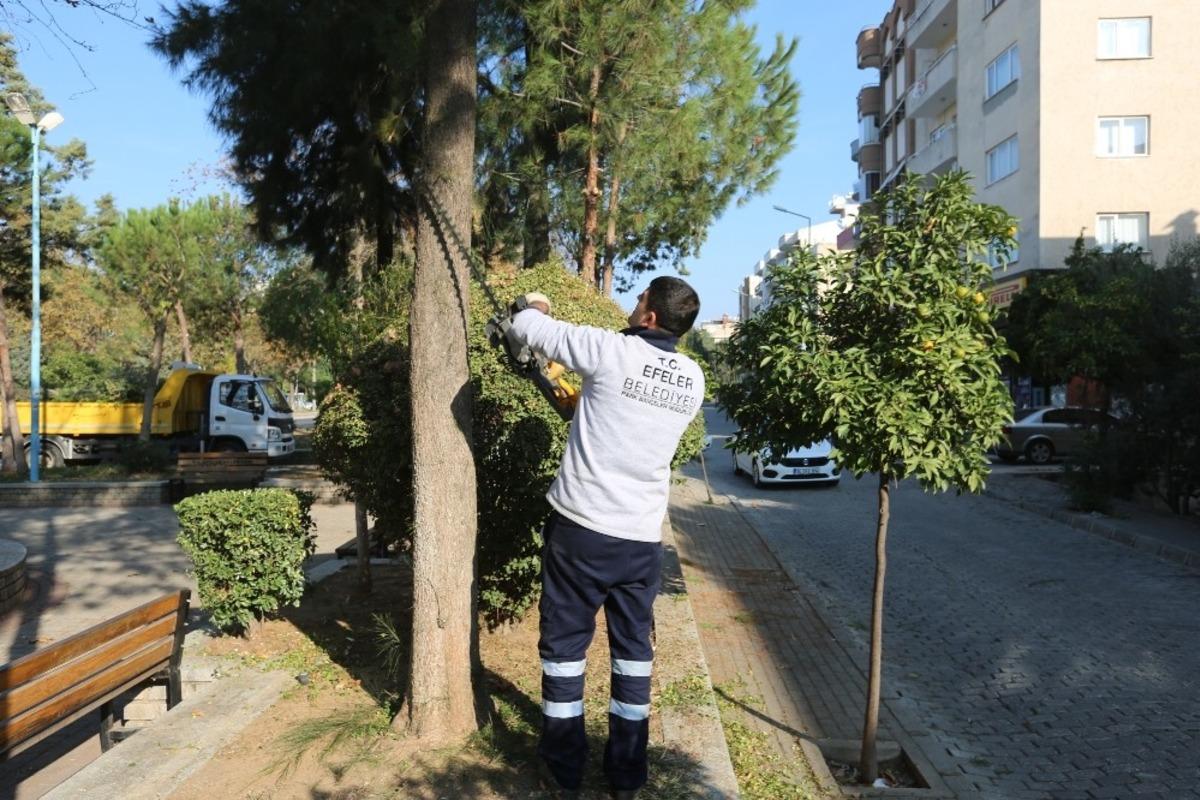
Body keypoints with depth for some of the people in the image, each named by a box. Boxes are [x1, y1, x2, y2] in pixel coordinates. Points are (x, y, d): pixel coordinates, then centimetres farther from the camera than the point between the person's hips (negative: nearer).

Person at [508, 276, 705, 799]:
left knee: (564, 644, 11)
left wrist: (537, 307, 16)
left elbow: (525, 328, -6)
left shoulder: (612, 351, -13)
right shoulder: (693, 379, 3)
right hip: (642, 536, 4)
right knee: (634, 648, 15)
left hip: (580, 526, -4)